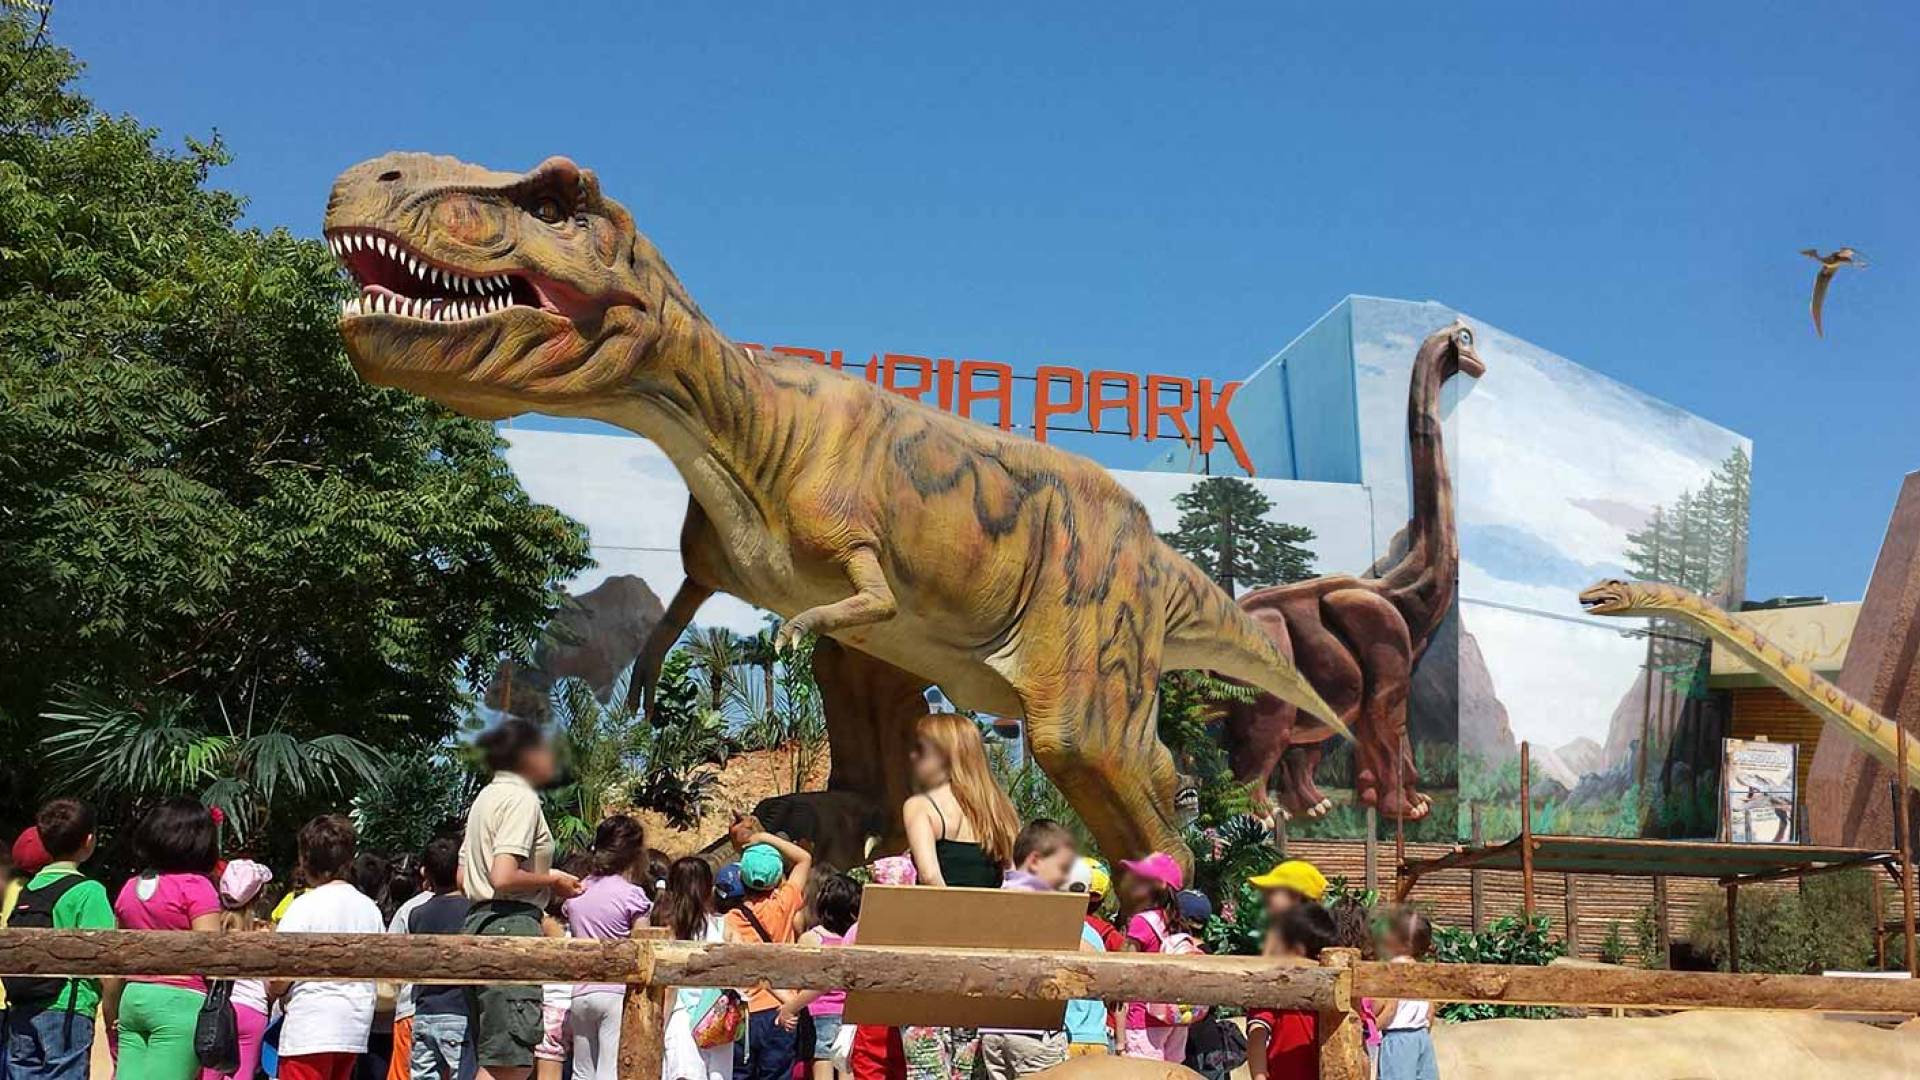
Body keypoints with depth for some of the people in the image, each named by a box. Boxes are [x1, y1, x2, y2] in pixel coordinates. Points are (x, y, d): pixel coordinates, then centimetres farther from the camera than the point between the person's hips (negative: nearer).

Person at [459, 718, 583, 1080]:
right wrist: (551, 880, -5)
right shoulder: (522, 798, -10)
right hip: (512, 922, -10)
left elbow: (463, 877, 21)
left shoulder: (487, 796, 19)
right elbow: (504, 877, -21)